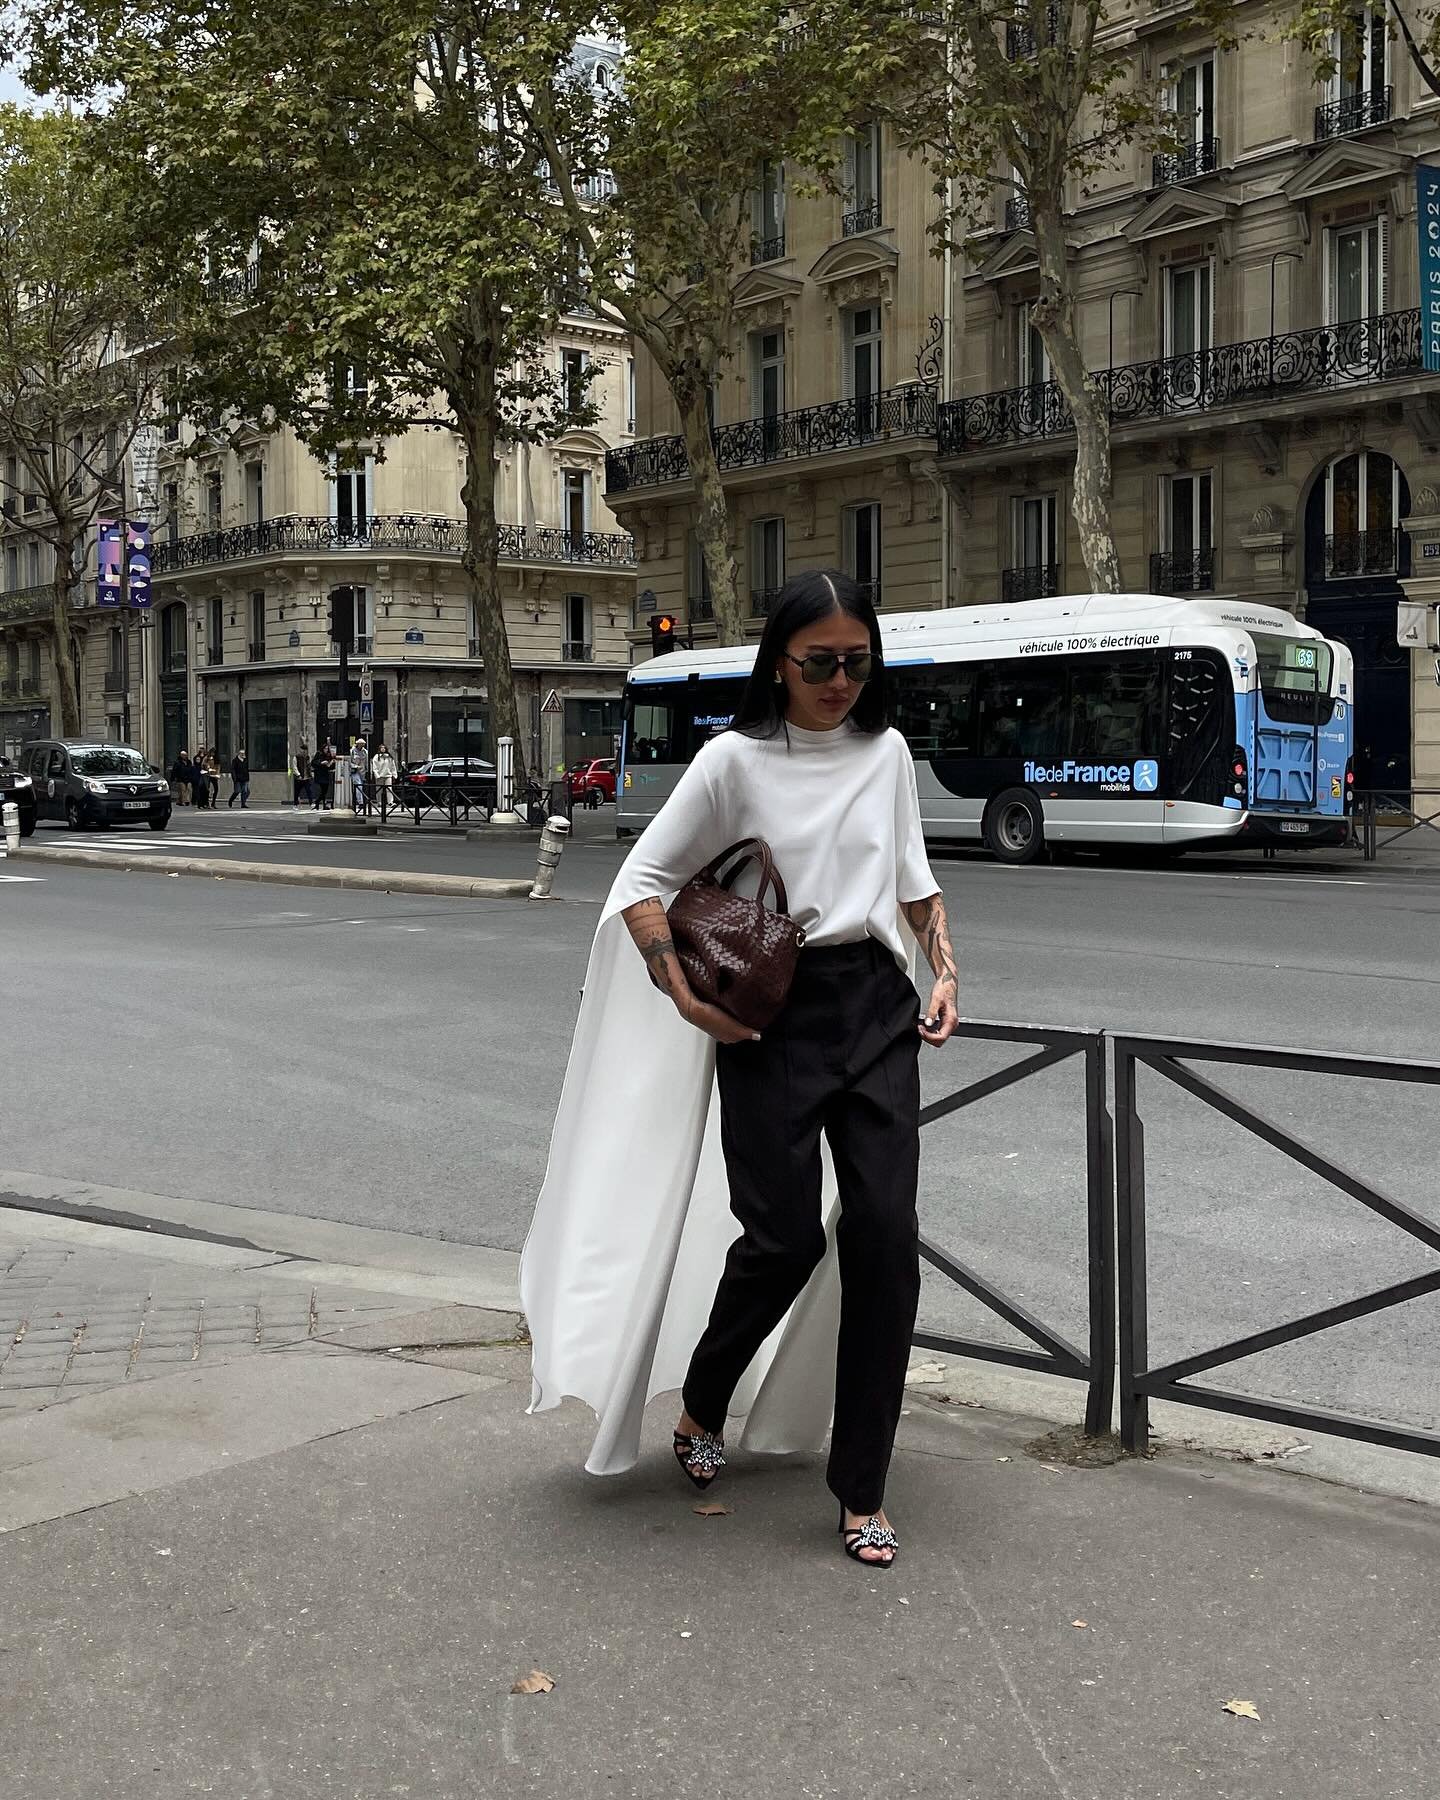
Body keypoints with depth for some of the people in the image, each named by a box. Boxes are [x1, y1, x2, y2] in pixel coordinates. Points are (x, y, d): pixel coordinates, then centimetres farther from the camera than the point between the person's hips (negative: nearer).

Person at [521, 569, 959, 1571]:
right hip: (773, 1016, -3)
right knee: (784, 1238, -1)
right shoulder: (736, 761, -5)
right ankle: (701, 1405, 31)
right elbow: (642, 883, -2)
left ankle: (862, 1491, 9)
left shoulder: (886, 752, 8)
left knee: (886, 1240, -3)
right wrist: (686, 997, -12)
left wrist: (944, 967, 9)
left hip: (878, 1008, 4)